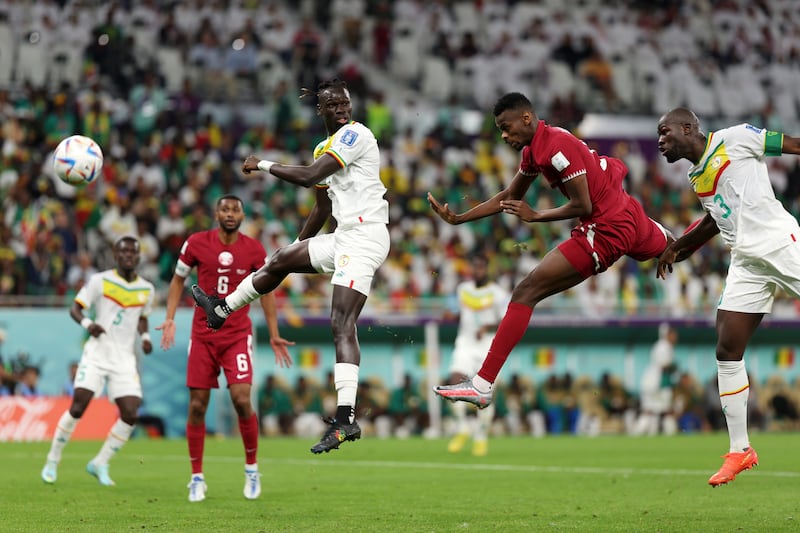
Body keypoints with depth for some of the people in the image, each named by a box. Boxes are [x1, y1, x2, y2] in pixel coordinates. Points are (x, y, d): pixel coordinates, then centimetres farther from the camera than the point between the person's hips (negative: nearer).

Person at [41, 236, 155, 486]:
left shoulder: (146, 289, 9)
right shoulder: (99, 281, -2)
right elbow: (75, 308, -2)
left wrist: (145, 337, 5)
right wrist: (87, 323, -22)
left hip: (125, 359, 3)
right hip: (97, 353, -3)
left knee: (130, 415, -9)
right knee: (78, 408, -11)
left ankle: (100, 464, 7)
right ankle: (52, 461, 5)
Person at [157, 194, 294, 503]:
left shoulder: (255, 251, -2)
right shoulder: (195, 243, -3)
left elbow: (266, 291, 9)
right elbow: (178, 280, 10)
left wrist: (274, 335, 6)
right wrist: (170, 318, -1)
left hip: (238, 335, -1)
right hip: (203, 335, 1)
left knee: (241, 399, -15)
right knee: (197, 405, -1)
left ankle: (252, 469, 5)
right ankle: (197, 478, 10)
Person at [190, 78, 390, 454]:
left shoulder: (354, 135, -11)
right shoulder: (325, 148, 18)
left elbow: (310, 176, -20)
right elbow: (322, 208, 28)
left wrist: (263, 165, -8)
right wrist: (298, 244, 34)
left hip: (364, 236, -9)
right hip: (343, 237, 9)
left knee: (342, 323, -18)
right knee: (281, 259, 22)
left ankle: (345, 419, -25)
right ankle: (222, 310, 45)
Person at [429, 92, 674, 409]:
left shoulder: (557, 147, -20)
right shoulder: (533, 151, 10)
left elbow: (582, 206, -21)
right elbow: (509, 198, 19)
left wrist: (534, 216, -13)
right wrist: (457, 219, 11)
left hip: (604, 231, -10)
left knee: (526, 293, -13)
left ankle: (481, 386, -16)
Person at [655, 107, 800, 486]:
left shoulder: (735, 139, -5)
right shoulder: (696, 178, 18)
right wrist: (677, 247, 33)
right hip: (747, 263, 7)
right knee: (727, 351, -1)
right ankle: (739, 450, 5)